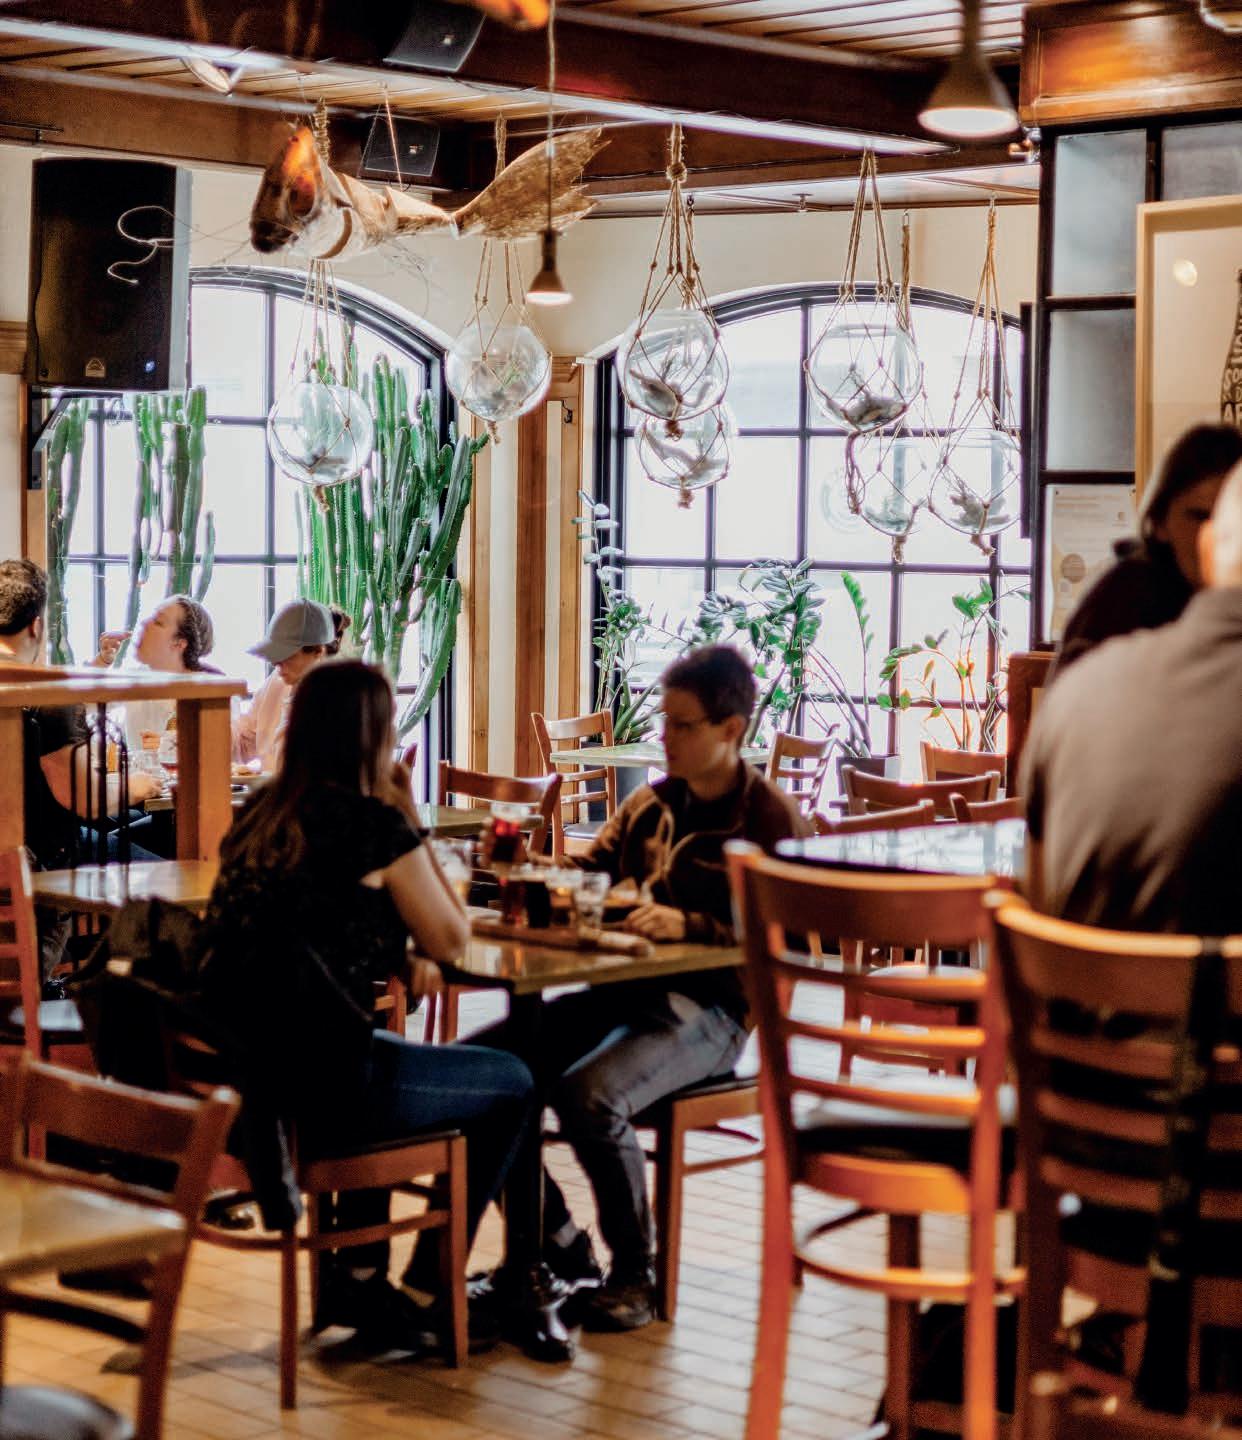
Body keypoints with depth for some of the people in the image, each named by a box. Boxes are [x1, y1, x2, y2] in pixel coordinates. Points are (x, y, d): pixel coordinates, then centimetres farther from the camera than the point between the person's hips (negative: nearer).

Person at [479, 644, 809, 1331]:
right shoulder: (650, 805, 17)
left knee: (590, 1096, -33)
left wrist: (689, 926, -27)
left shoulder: (772, 821, -4)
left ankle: (635, 1275, -11)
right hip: (624, 992, 7)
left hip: (709, 1009, -7)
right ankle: (556, 1245, 3)